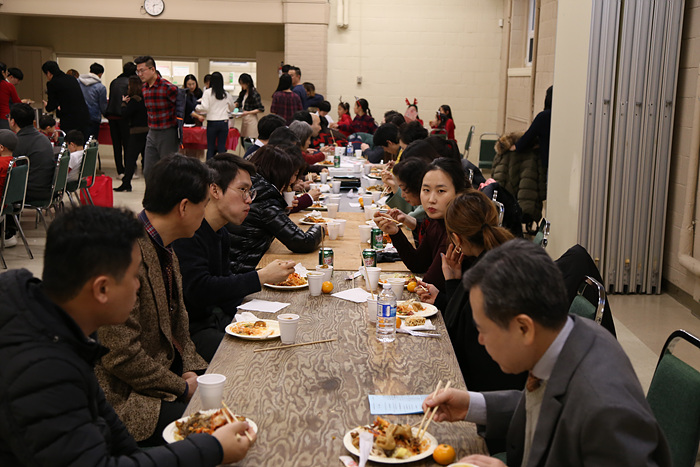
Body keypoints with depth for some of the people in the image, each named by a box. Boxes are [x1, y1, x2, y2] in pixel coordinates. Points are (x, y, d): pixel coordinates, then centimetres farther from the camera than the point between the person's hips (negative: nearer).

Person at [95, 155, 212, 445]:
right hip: (125, 395, -9)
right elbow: (121, 355, -25)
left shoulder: (164, 248, 7)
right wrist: (182, 387, -14)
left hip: (168, 366, 9)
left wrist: (191, 369, 1)